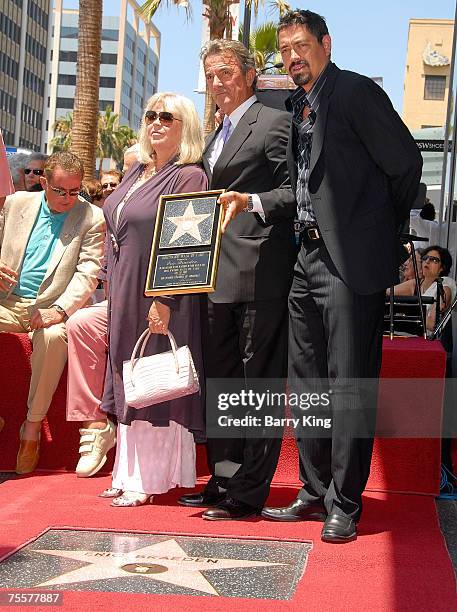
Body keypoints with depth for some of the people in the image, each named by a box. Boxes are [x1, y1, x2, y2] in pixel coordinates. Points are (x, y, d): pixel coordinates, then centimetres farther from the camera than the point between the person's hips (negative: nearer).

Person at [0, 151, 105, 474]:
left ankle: (33, 426, -21)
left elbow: (88, 274, -7)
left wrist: (59, 310, -23)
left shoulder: (93, 218, 1)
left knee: (54, 336, -36)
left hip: (49, 309, -3)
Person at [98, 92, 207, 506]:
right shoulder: (137, 172, 14)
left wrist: (165, 300, -23)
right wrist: (115, 293, 13)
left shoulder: (189, 176, -10)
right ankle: (129, 474, 21)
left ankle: (151, 480, 6)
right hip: (125, 298, 8)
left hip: (160, 297, -8)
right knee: (130, 386, 12)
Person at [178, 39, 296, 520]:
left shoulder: (274, 123, -5)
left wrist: (252, 202, -24)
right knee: (219, 380, 13)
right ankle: (224, 479, 23)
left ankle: (249, 493, 0)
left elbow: (297, 193, -11)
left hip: (260, 273, -9)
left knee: (258, 382, -4)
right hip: (219, 276, 9)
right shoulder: (216, 138, 22)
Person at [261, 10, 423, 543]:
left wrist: (383, 230, 2)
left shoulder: (356, 92, -8)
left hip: (353, 259, -8)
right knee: (306, 382, 13)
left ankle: (345, 504, 6)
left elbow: (405, 162, -8)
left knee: (349, 385, -3)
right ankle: (315, 492, 24)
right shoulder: (296, 105, 14)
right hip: (309, 258, 8)